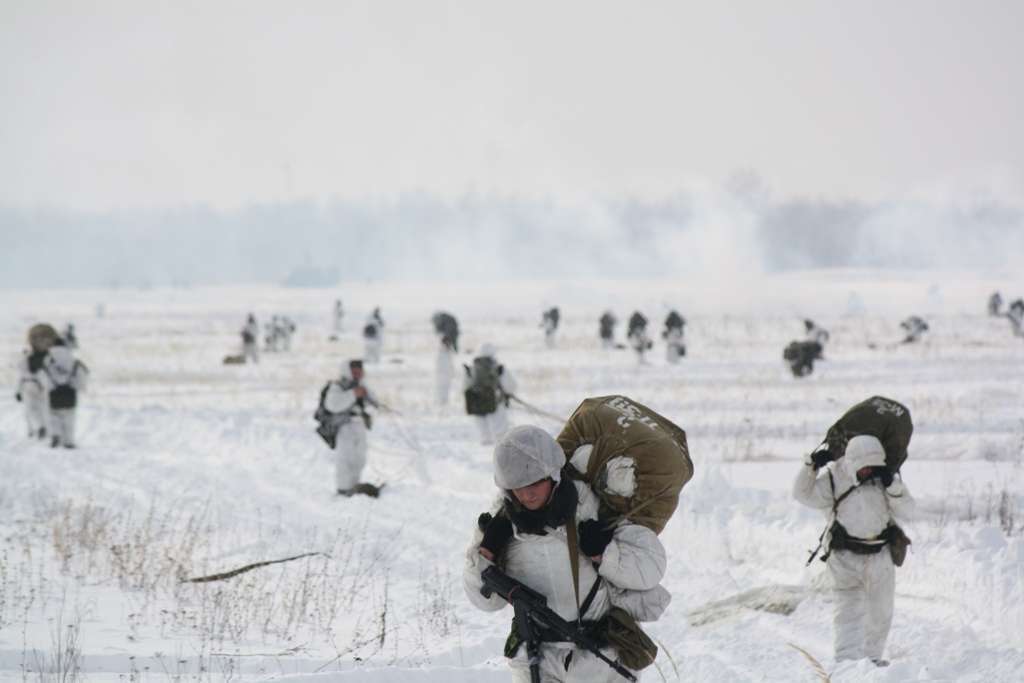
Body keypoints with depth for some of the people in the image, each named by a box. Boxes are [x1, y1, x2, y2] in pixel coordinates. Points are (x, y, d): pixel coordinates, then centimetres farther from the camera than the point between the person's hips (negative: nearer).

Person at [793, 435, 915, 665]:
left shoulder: (884, 476, -1)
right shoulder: (834, 478, -6)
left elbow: (906, 511, -5)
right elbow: (803, 494, -11)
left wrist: (893, 486, -22)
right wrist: (811, 466, -24)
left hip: (880, 556, 3)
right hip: (846, 557, -3)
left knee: (880, 613, 12)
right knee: (849, 608, -16)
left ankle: (872, 657, 30)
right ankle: (847, 660, -23)